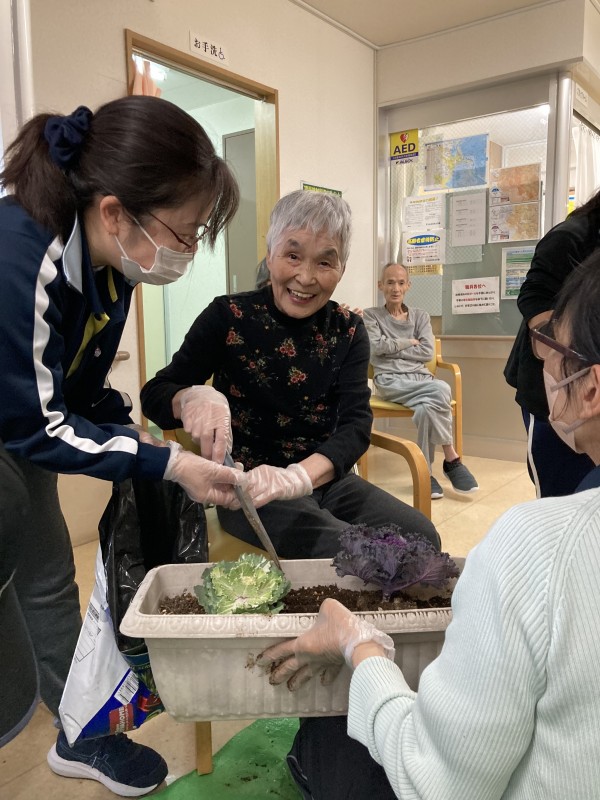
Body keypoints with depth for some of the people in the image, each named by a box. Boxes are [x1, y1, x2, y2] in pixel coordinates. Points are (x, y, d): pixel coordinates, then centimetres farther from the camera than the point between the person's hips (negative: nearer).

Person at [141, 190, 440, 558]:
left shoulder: (347, 330, 0)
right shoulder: (228, 317, -8)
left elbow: (356, 423, -12)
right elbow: (154, 394, -9)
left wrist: (299, 476, -33)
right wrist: (193, 398, -36)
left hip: (327, 479, 5)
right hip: (249, 490, -4)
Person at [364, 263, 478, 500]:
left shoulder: (420, 316, 19)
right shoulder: (371, 315, 13)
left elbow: (428, 353, 3)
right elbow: (376, 347, -7)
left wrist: (392, 348, -1)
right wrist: (409, 342, 1)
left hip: (420, 378, 3)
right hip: (390, 381, -3)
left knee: (426, 408, -35)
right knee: (441, 390, -33)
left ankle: (425, 470, -20)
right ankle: (451, 458, -20)